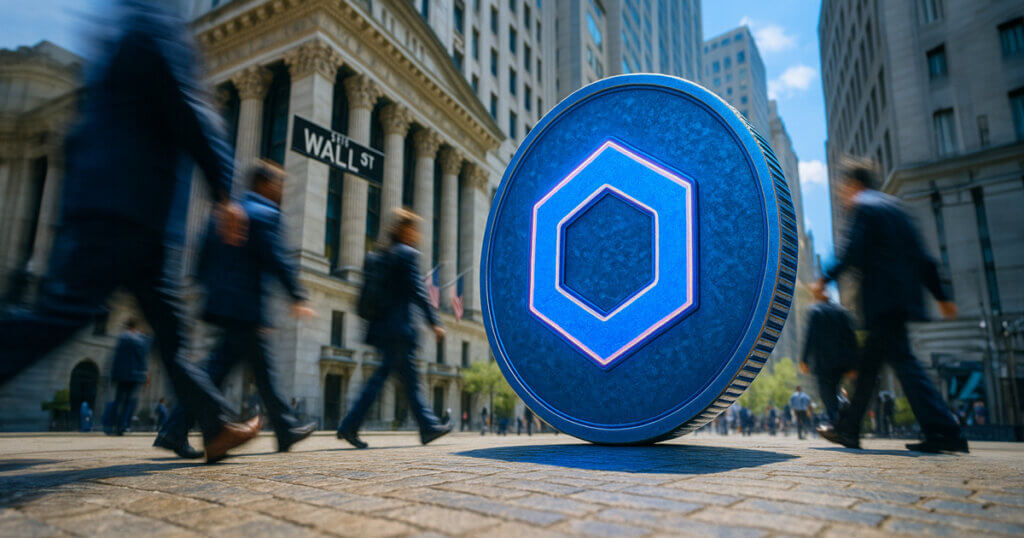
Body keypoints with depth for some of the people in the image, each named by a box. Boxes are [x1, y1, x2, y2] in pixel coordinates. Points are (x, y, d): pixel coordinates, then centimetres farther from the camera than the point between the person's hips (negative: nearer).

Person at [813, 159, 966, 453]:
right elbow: (921, 256, 19)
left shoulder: (863, 207, -3)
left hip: (883, 298, -9)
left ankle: (945, 431, -13)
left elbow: (852, 252, -16)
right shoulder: (894, 206, 21)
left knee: (902, 361, -10)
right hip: (904, 296, 9)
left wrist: (824, 280, -7)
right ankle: (848, 429, 18)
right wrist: (941, 296, 21)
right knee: (869, 363, 12)